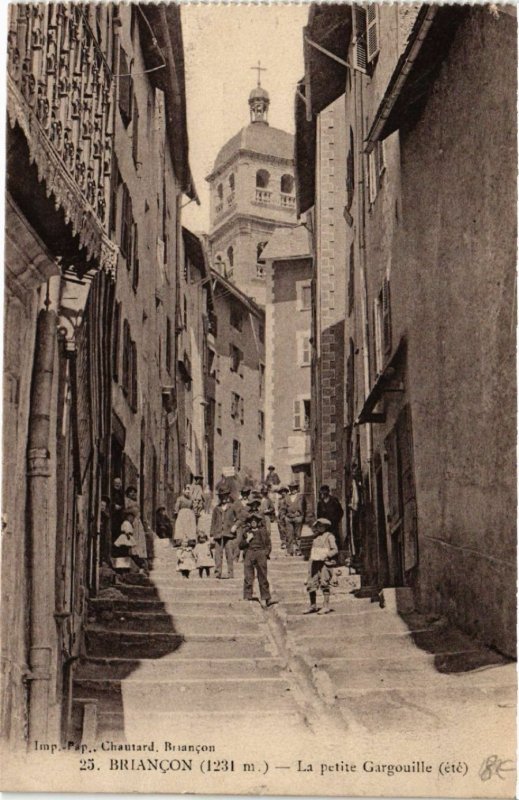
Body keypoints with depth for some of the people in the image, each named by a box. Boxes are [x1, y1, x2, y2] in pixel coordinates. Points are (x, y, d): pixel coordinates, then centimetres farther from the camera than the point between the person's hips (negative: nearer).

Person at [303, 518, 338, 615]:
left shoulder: (329, 536, -1)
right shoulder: (316, 537, 19)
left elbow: (335, 550, -9)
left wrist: (326, 555, -22)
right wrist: (310, 562, 16)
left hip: (324, 563, -7)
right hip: (314, 563, 7)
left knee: (324, 585, -7)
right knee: (310, 585, 4)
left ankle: (326, 606, -1)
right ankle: (313, 606, 15)